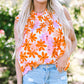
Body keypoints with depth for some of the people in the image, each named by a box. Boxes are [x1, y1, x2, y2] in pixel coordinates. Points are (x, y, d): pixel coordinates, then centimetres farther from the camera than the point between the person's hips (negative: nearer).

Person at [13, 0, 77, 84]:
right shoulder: (20, 20, 3)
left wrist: (66, 56, -7)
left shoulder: (62, 12, 4)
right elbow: (18, 54, 4)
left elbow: (73, 41, 14)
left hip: (57, 71, 1)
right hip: (32, 73, -1)